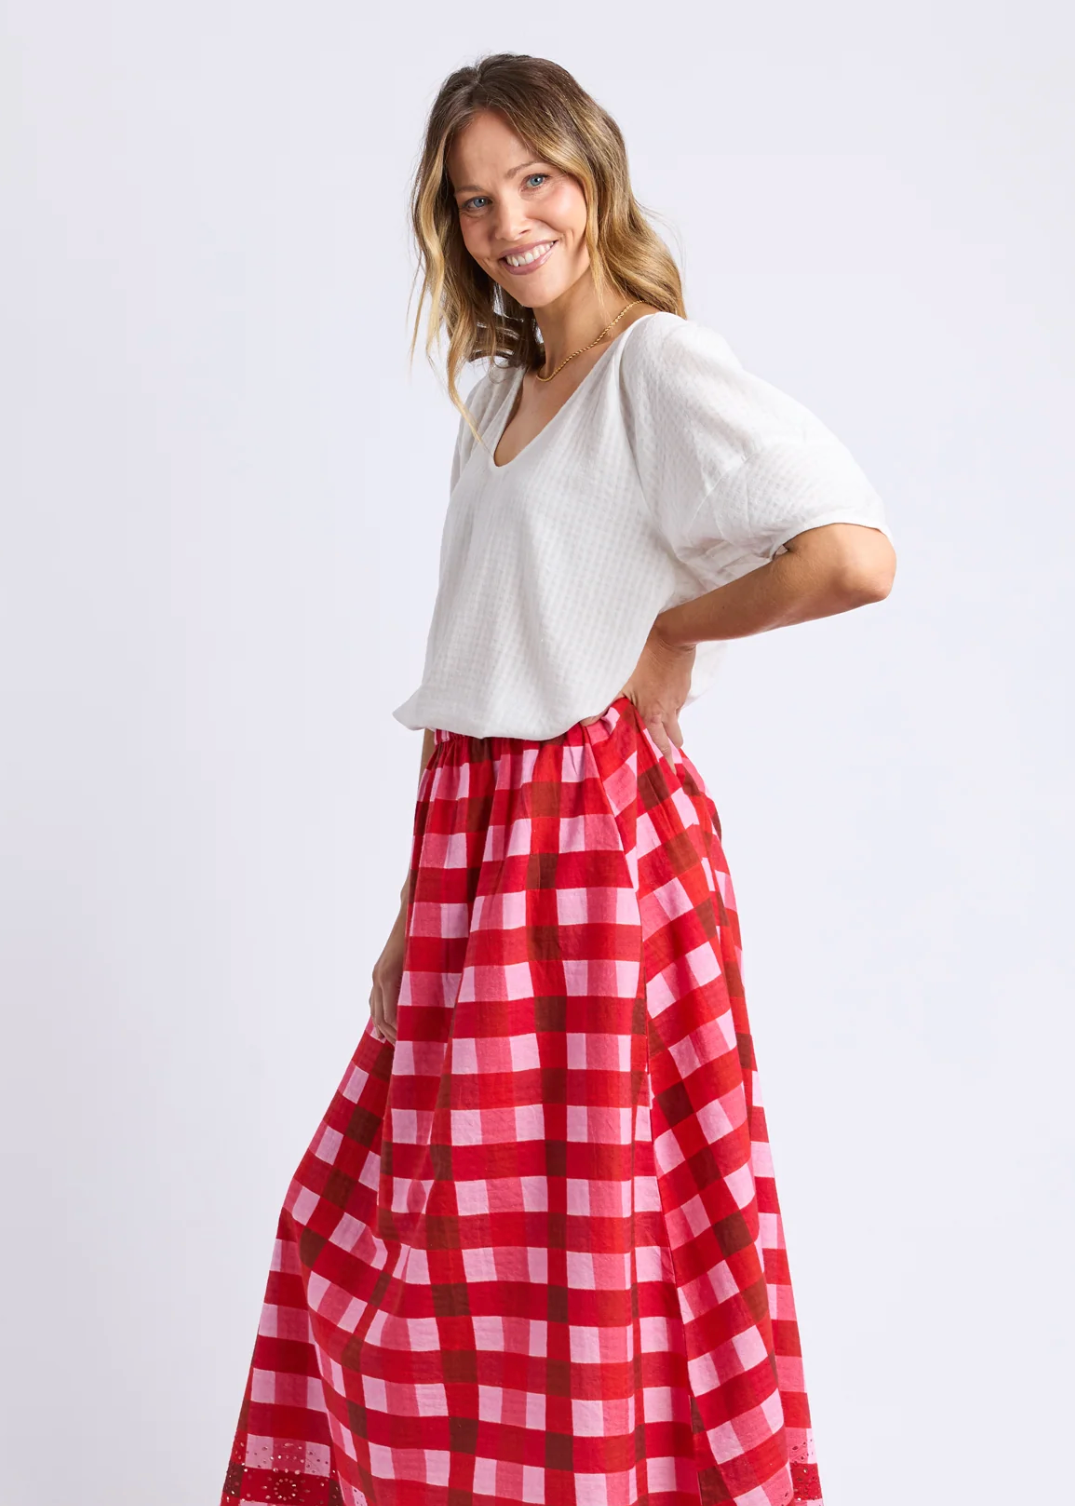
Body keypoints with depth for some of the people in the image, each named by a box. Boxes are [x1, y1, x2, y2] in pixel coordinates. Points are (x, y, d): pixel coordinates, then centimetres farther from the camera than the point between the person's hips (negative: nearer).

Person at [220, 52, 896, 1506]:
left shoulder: (661, 364, -9)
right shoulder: (501, 392, 16)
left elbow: (856, 554, -26)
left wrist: (670, 630, -10)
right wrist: (415, 913, 13)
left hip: (594, 836, -8)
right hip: (474, 839, 8)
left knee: (573, 1245, 1)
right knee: (394, 1220, 15)